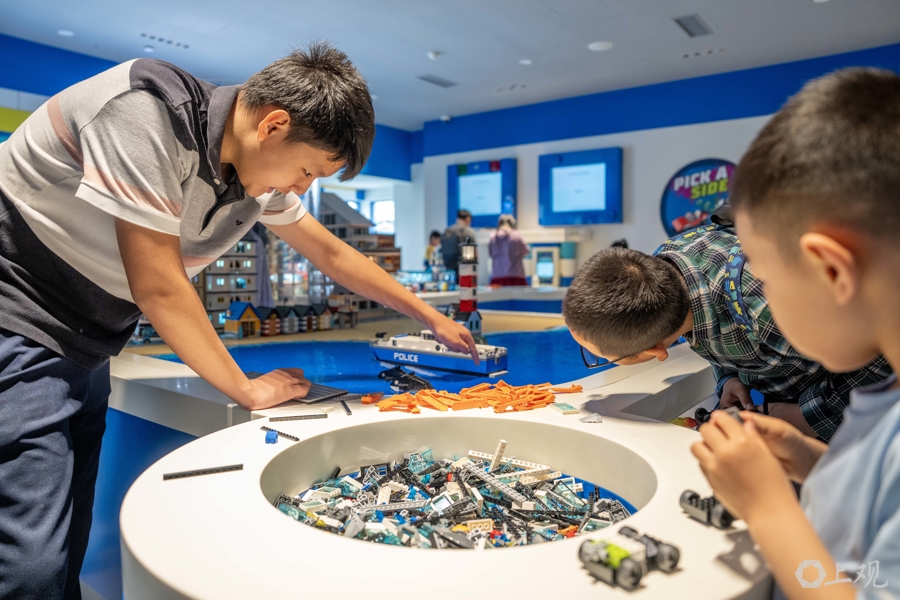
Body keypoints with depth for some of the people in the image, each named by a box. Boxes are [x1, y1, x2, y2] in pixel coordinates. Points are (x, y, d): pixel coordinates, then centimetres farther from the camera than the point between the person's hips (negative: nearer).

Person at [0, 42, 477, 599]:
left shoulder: (262, 177, -1)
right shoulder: (145, 109, -25)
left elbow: (333, 253, 10)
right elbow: (158, 286, -25)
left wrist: (433, 318, 14)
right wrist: (248, 389, -12)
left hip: (84, 352, 7)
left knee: (67, 547, 12)